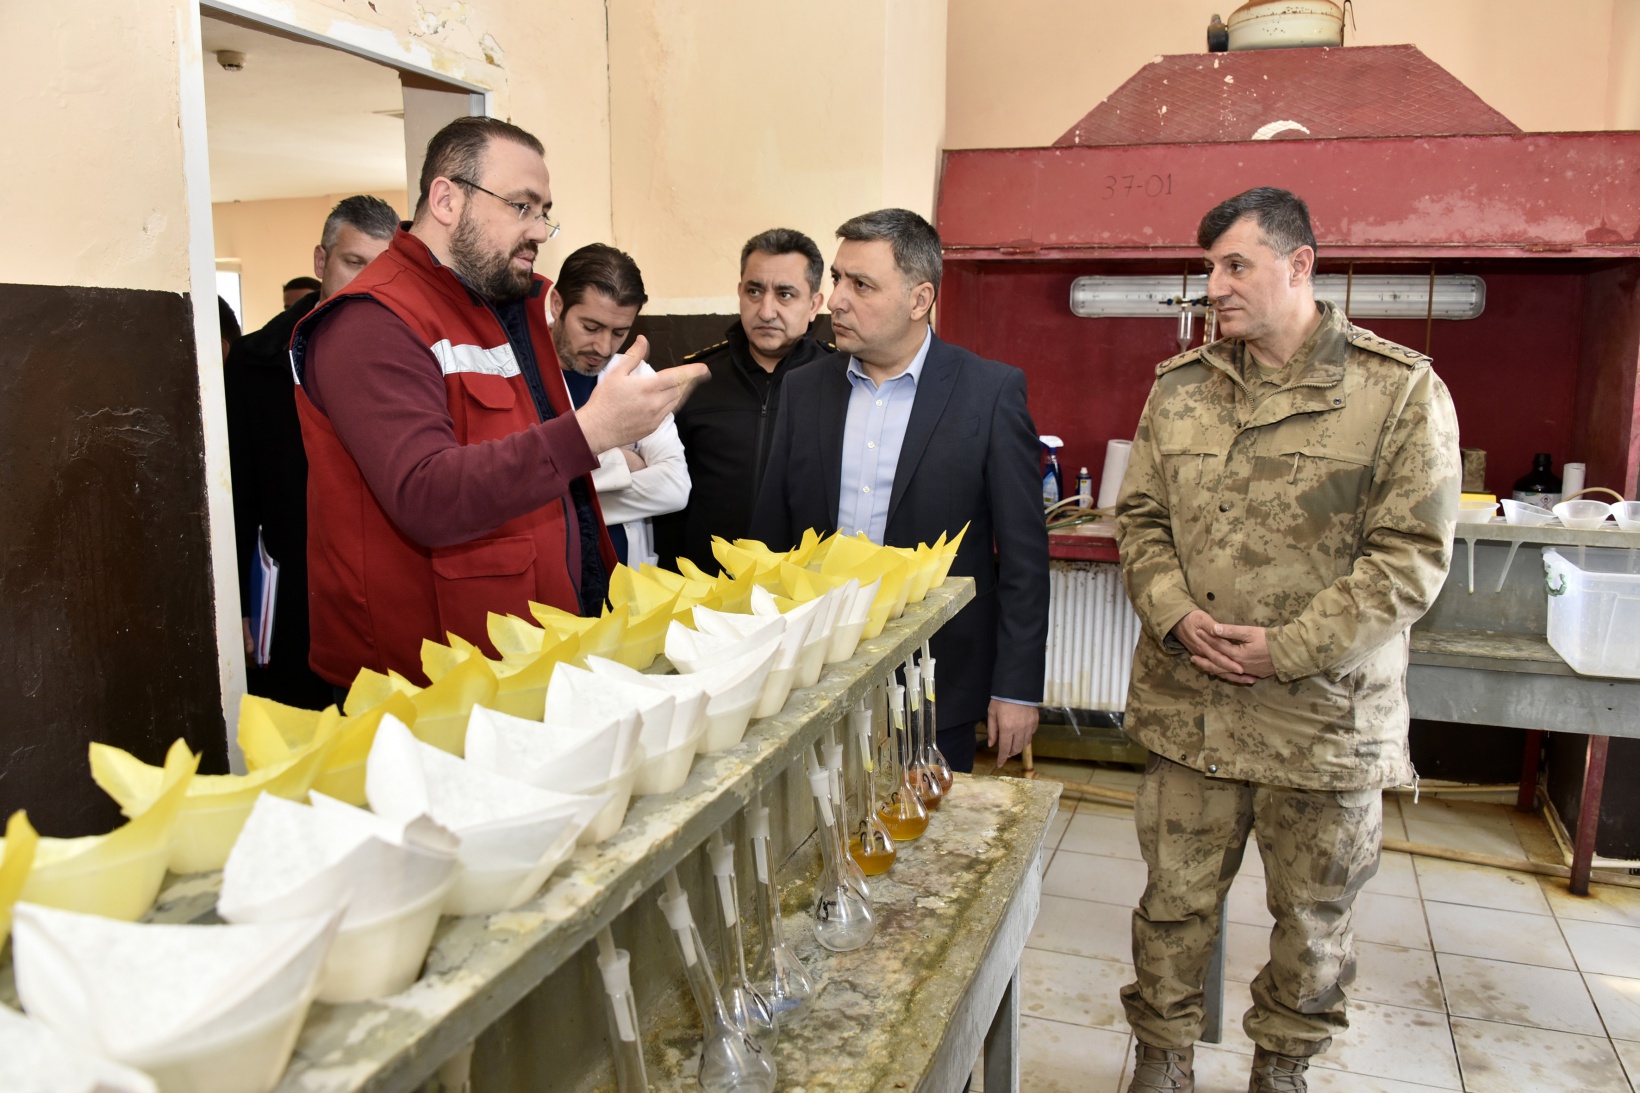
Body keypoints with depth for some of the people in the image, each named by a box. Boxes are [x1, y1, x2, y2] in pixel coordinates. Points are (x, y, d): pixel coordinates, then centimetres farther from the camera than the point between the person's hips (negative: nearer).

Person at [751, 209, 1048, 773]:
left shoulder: (991, 392, -7)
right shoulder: (804, 389, 5)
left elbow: (1023, 554, -6)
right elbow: (772, 535, 9)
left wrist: (1017, 688, -7)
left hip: (937, 685, -3)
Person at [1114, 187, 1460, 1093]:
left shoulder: (1402, 390, -7)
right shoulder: (1179, 387, 5)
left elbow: (1412, 554, -10)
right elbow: (1141, 517, 8)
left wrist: (1287, 648, -16)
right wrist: (1175, 614, -10)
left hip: (1327, 709, -2)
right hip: (1188, 704, 2)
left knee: (1312, 915, 15)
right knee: (1174, 899, 12)